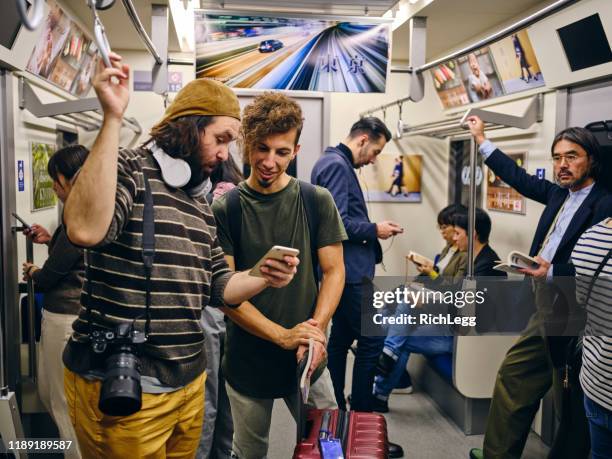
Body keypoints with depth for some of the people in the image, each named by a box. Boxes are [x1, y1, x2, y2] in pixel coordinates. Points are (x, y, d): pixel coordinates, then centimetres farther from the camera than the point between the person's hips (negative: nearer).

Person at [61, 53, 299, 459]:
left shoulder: (200, 202, 13)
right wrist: (113, 119, -32)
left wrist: (263, 278, -6)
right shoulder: (129, 171, -11)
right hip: (120, 385, -8)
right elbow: (85, 229, -33)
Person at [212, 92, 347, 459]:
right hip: (247, 359, 0)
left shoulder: (317, 201, -3)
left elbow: (334, 271, -2)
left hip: (308, 360, 1)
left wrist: (316, 330, -18)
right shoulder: (225, 209, -7)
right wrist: (282, 336, -19)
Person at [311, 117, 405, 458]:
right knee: (371, 340, -6)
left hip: (343, 269, 11)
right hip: (348, 270, -11)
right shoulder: (337, 165, -14)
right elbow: (337, 222, -24)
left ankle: (335, 413, 25)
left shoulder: (337, 163, 18)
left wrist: (371, 229, 8)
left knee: (341, 340, 15)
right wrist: (374, 229, -12)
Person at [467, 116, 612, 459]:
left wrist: (552, 272, -31)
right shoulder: (560, 195, 8)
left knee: (572, 408, 7)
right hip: (544, 315, 9)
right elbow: (519, 177, 19)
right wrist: (482, 140, 23)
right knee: (512, 381, 15)